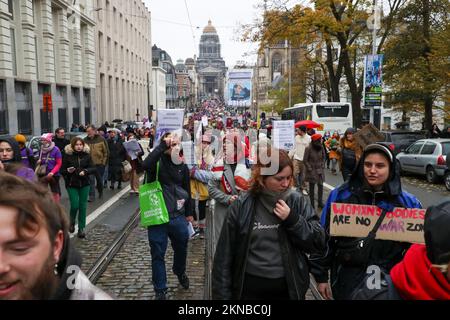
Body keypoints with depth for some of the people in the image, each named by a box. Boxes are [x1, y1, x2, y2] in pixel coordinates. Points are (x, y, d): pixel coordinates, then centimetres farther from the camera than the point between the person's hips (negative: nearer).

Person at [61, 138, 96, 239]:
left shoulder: (87, 155, 1)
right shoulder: (68, 156, -2)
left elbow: (93, 169, -1)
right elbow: (62, 171, 1)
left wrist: (85, 171, -18)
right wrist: (68, 171, -19)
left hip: (84, 184, 2)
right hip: (72, 185, -1)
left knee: (83, 206, 3)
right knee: (74, 205, -8)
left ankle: (81, 228, 13)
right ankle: (72, 222, 23)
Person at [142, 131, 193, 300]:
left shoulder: (182, 166, 4)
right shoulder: (157, 162, -10)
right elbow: (146, 165, -35)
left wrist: (189, 213, 17)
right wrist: (163, 145, -33)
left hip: (178, 216, 4)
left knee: (181, 249, 22)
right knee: (158, 254, 6)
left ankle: (180, 272, 52)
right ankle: (160, 290, 23)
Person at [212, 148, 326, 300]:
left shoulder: (298, 202, -5)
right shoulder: (242, 206, -8)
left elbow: (319, 243, -6)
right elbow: (225, 256, -4)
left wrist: (293, 219, -18)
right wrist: (222, 294, -4)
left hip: (290, 288, 2)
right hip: (250, 288, -1)